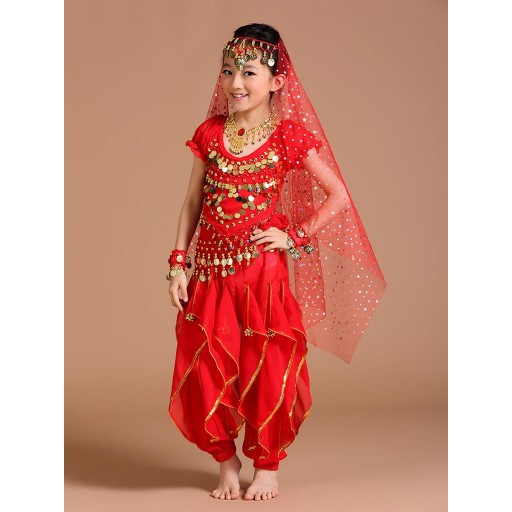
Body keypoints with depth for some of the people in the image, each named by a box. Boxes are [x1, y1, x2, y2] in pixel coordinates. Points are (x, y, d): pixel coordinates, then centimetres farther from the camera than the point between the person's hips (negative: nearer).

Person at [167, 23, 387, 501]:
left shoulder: (289, 136, -4)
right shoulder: (210, 133, 4)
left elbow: (338, 196, 0)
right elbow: (193, 202, 8)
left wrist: (295, 237, -6)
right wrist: (178, 263, 3)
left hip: (264, 271, -3)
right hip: (210, 270, 3)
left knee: (267, 371, 4)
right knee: (205, 372, 3)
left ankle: (266, 465, 24)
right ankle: (226, 460, 24)